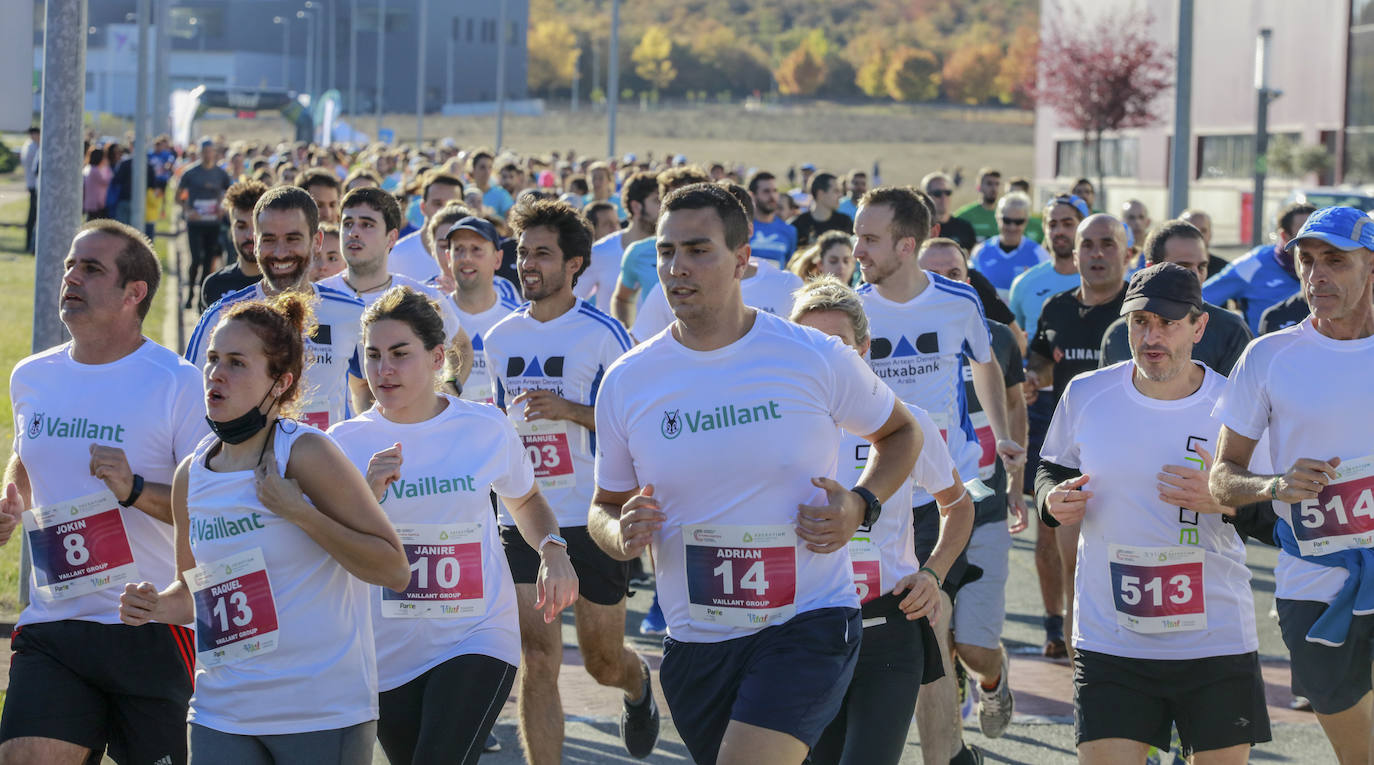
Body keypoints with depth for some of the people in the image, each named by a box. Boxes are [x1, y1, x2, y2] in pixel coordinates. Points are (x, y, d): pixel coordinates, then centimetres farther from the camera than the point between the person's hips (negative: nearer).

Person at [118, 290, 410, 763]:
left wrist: (297, 512, -18)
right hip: (222, 715, 5)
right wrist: (158, 606, -2)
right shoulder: (191, 475, 6)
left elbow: (394, 571, -11)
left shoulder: (306, 454, -10)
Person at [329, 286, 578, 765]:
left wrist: (552, 550, 1)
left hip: (477, 639, -2)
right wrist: (367, 496, -23)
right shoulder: (347, 443, -3)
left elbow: (524, 499, 20)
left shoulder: (485, 429, -1)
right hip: (387, 652, 2)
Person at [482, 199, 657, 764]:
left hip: (592, 520, -3)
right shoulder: (500, 339, 8)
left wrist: (571, 410, -20)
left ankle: (638, 686, 47)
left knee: (604, 661, 12)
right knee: (537, 663, -9)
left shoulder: (603, 335, -8)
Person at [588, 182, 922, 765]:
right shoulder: (627, 381, 0)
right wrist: (621, 534, -13)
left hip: (810, 623, -4)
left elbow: (900, 432, 12)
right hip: (693, 642, 4)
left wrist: (861, 505, -7)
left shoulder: (817, 359, -6)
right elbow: (605, 507, 11)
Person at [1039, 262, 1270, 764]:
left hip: (1217, 644, 0)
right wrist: (1054, 501, -4)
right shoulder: (1086, 394, 1)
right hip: (1109, 643, 1)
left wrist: (1224, 500, -19)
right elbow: (1053, 469, 18)